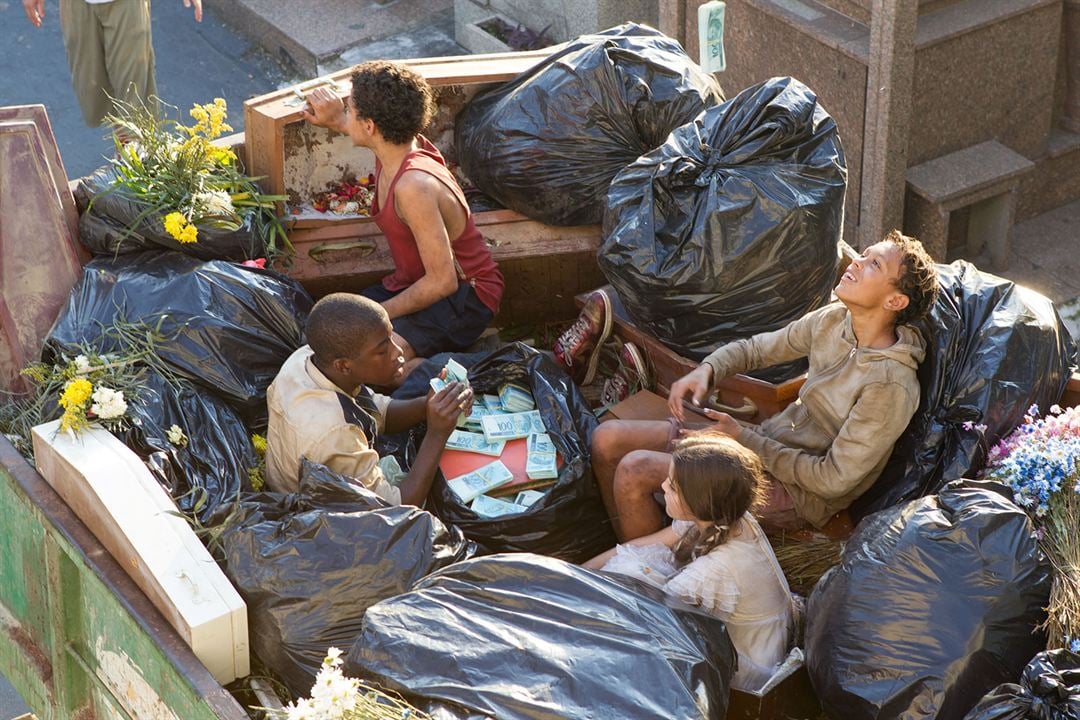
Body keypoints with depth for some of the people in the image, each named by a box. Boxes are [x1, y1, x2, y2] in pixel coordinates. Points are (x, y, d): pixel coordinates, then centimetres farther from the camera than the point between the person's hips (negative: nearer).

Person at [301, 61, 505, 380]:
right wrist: (335, 122, 23)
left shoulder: (414, 186, -30)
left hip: (465, 296, -9)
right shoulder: (400, 148, -4)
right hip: (411, 283, 9)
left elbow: (443, 281, -27)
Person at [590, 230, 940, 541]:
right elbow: (754, 348, 13)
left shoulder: (891, 385, -24)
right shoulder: (832, 320, -2)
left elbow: (832, 480, -22)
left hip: (795, 493, -8)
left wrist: (743, 438, -18)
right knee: (607, 439, 1)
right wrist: (705, 371, -10)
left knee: (635, 471, -21)